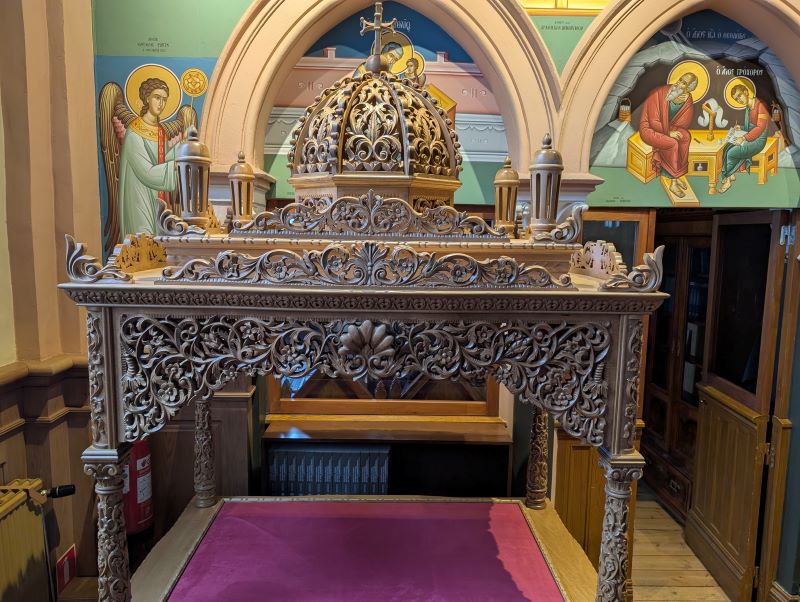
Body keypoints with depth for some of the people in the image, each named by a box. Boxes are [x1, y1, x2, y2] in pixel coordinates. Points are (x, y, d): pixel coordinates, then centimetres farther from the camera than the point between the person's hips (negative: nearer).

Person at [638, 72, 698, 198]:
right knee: (673, 144, -28)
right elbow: (654, 122, -21)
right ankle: (673, 184, -17)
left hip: (667, 128, 6)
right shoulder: (659, 93, -22)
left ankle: (676, 176, -14)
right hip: (649, 128, -6)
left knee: (686, 137, -21)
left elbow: (685, 124, -6)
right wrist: (669, 133, -22)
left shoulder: (688, 100, -5)